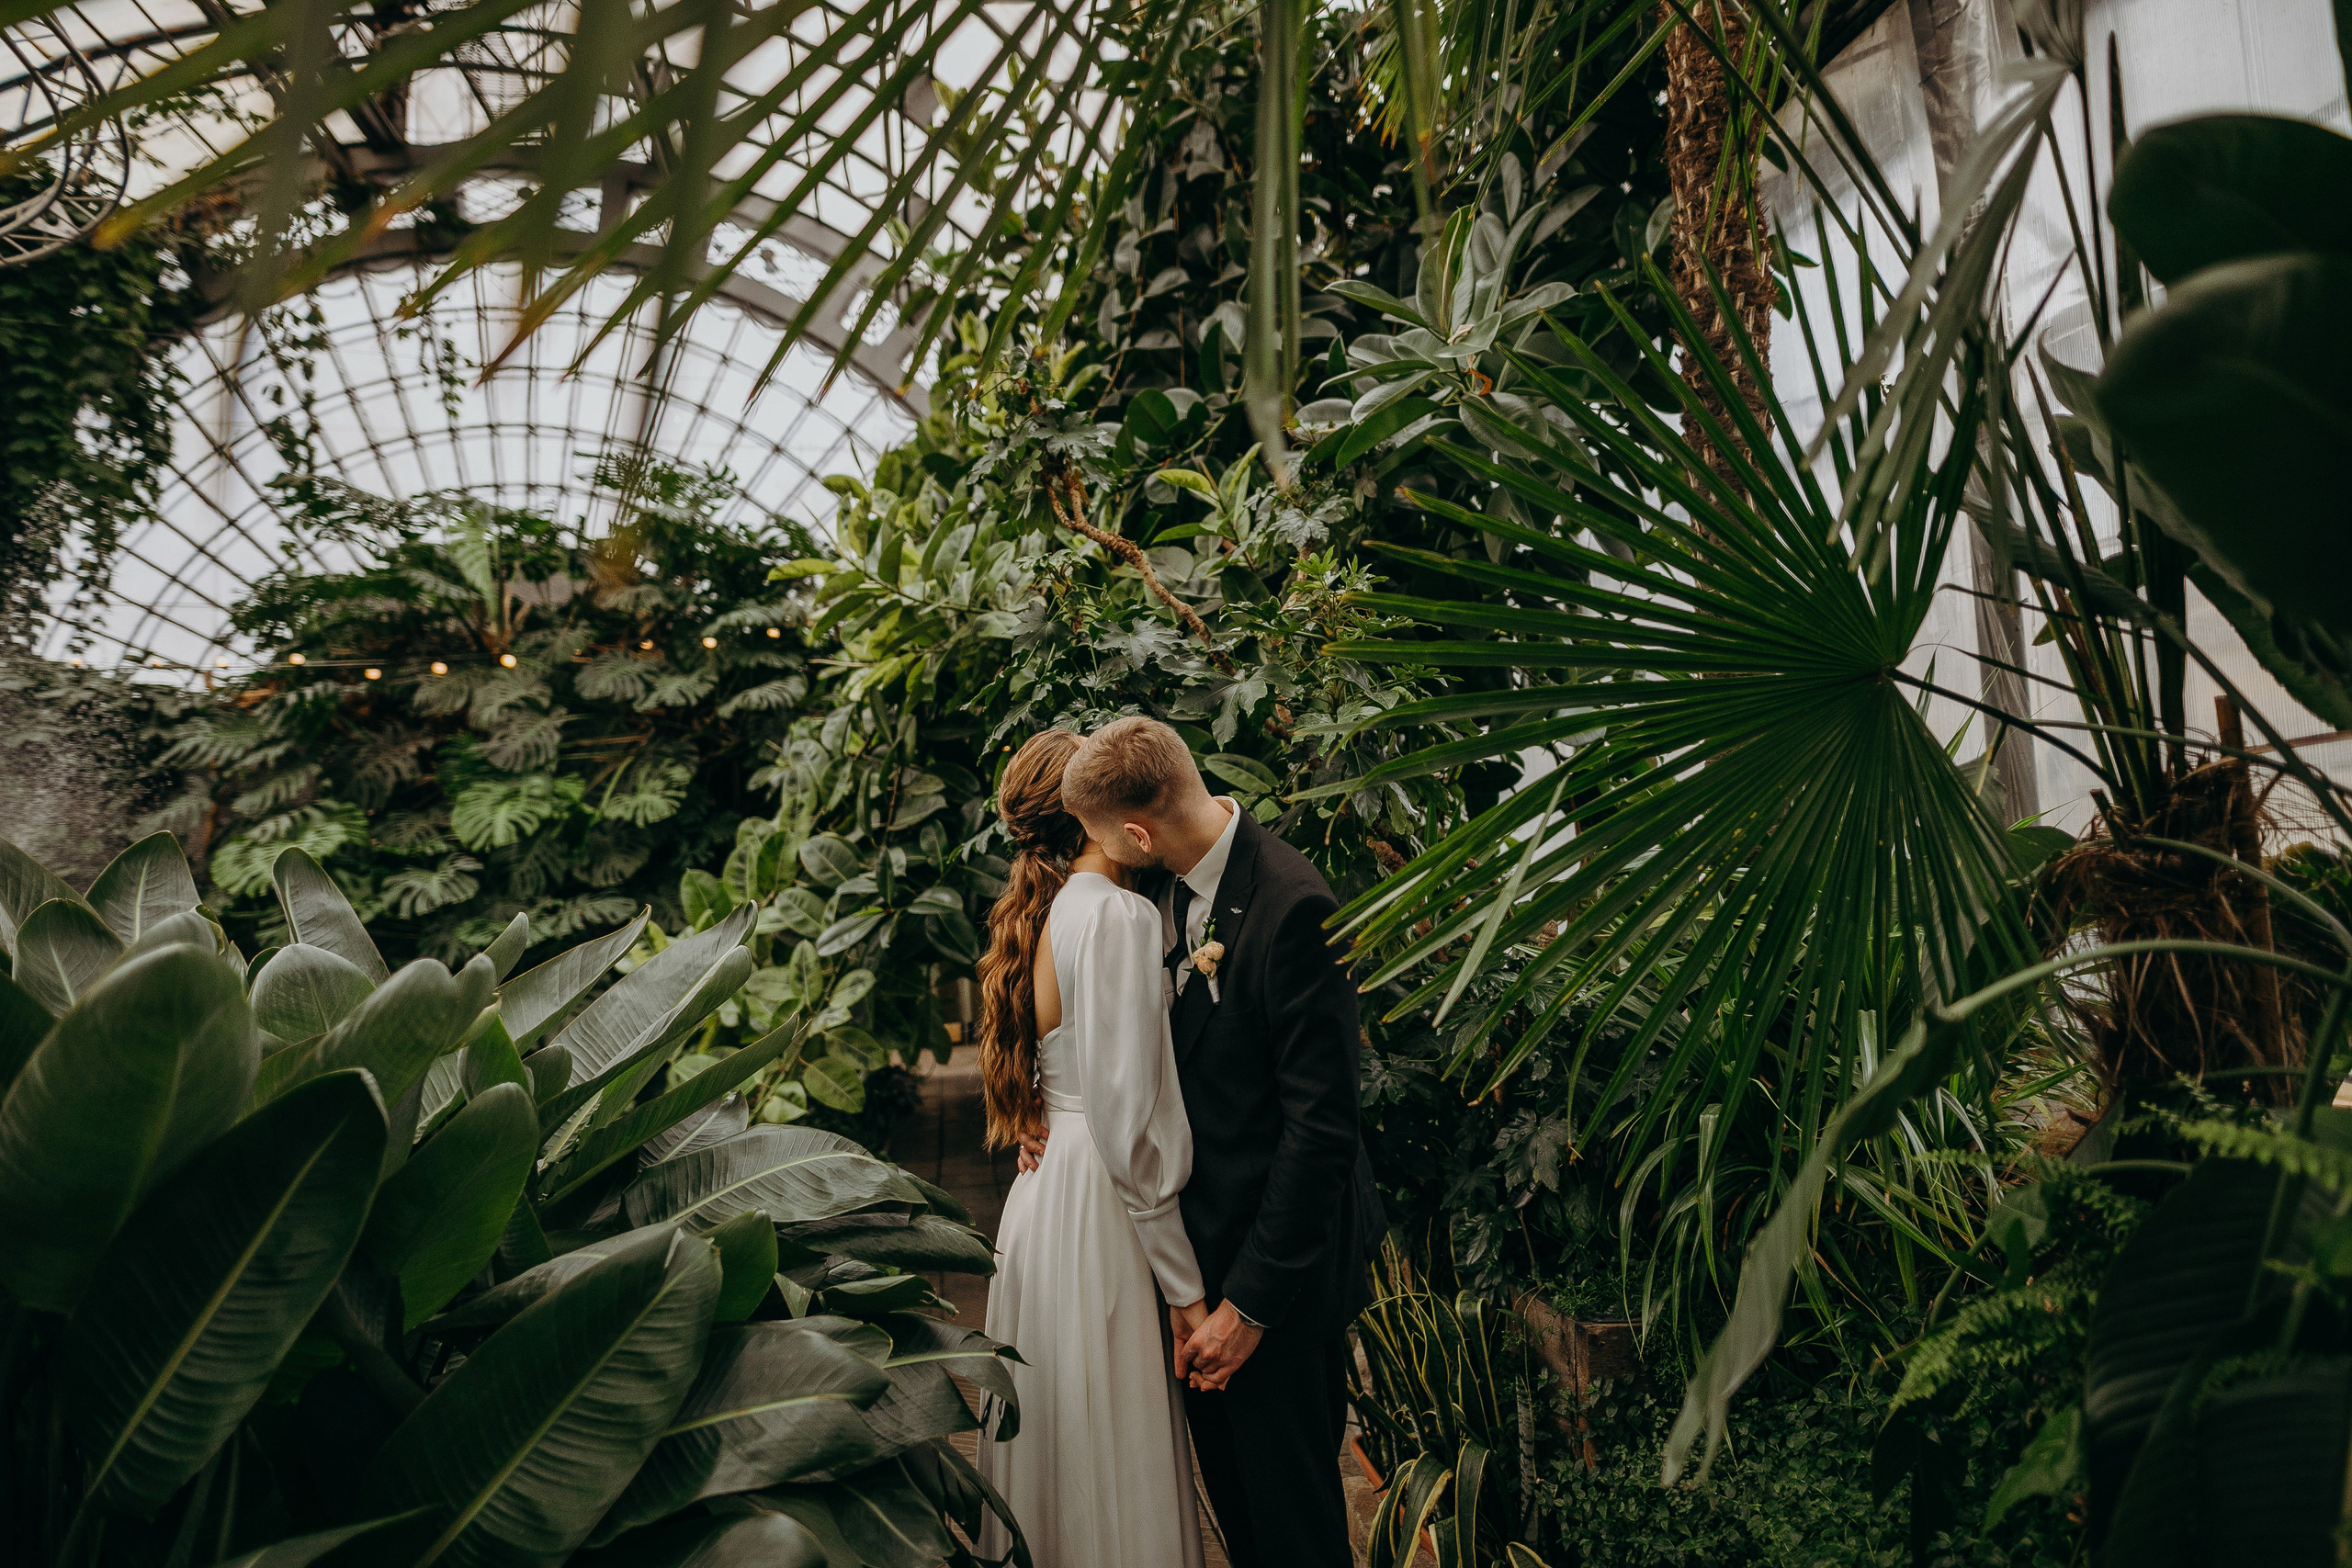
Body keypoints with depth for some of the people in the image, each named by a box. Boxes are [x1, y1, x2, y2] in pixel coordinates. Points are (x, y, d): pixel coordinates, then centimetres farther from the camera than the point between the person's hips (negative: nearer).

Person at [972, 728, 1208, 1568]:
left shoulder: (1045, 911, 9)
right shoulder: (1116, 913, -19)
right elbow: (1128, 1124, -21)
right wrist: (1185, 1286, -15)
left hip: (1040, 1200, 9)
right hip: (1095, 1216, -9)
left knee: (1056, 1451, 22)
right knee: (1115, 1474, 6)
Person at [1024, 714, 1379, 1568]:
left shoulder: (1292, 905, -25)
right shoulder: (1159, 886, -1)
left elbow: (1319, 1125, -23)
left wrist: (1251, 1302, -18)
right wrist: (1057, 1107, -4)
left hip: (1279, 1257, -8)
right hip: (1195, 1239, 8)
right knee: (1226, 1478, 23)